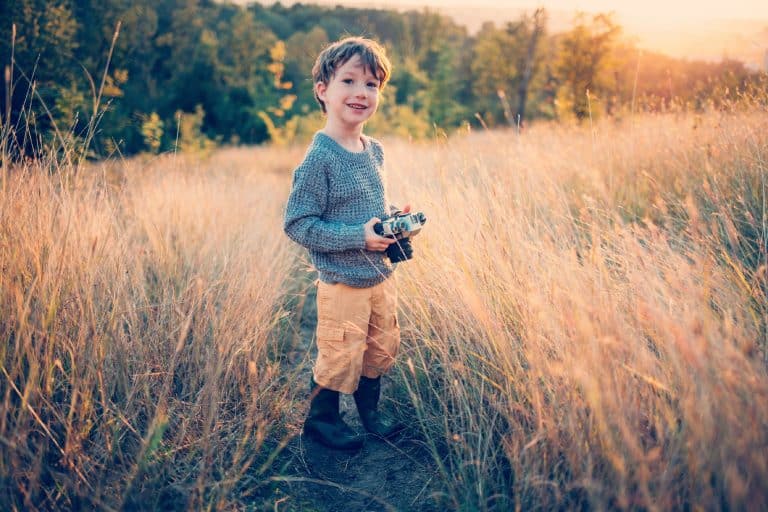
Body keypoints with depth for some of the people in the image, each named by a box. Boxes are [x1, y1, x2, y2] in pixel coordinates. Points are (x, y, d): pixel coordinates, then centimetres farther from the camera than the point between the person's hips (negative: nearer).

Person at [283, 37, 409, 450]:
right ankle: (320, 418, 31)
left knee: (381, 348, 20)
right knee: (340, 357, 6)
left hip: (381, 276, 7)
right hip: (342, 284, -7)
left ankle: (370, 410, 42)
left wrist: (394, 219, -2)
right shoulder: (319, 157, -20)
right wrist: (359, 236, -25)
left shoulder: (374, 151, 3)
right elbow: (297, 225, -21)